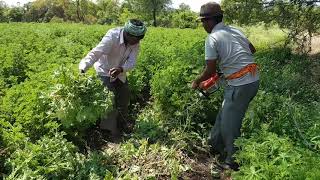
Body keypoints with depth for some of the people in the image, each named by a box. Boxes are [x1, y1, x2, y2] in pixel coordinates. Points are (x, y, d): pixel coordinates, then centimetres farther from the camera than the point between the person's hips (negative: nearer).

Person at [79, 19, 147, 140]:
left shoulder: (136, 43, -16)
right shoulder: (112, 36, -33)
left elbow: (132, 62, -25)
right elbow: (96, 52, -43)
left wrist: (120, 69, -47)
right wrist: (83, 68, -58)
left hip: (120, 72, 6)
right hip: (104, 71, -6)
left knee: (125, 96, 16)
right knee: (111, 101, -10)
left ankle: (122, 125, 39)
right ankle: (109, 130, 11)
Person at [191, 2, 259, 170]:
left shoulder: (212, 38, -10)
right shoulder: (235, 30, 12)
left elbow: (210, 71, -9)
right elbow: (252, 49, 23)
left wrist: (196, 82, 7)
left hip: (240, 85, -8)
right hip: (254, 79, 8)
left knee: (229, 124, 7)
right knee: (225, 114, 21)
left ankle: (235, 161, 22)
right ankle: (215, 144, 38)